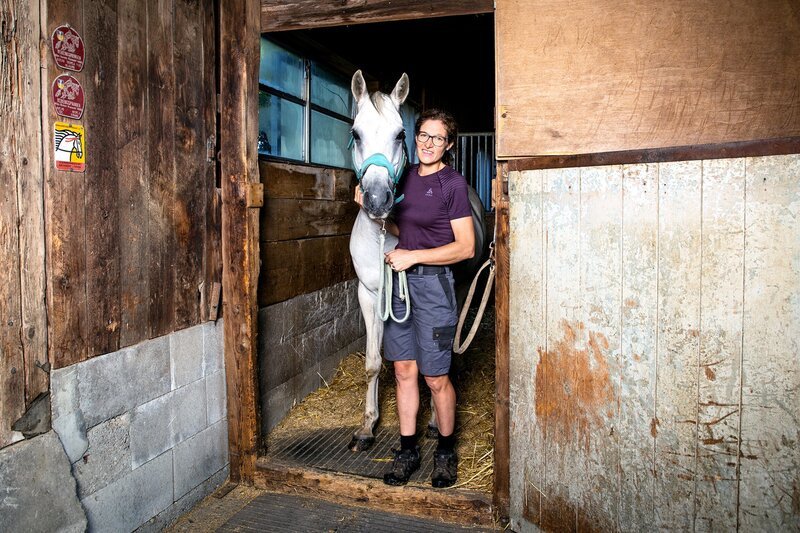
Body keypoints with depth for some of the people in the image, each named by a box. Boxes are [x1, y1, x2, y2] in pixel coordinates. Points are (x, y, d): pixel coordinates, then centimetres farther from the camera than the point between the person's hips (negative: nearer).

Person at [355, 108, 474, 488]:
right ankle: (407, 450, 25)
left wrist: (413, 256, -17)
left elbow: (466, 247, -13)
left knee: (435, 377, 3)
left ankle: (446, 451, 24)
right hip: (399, 282, 6)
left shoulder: (453, 183, -9)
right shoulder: (406, 177, 11)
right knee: (403, 370, 11)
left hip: (433, 283, -6)